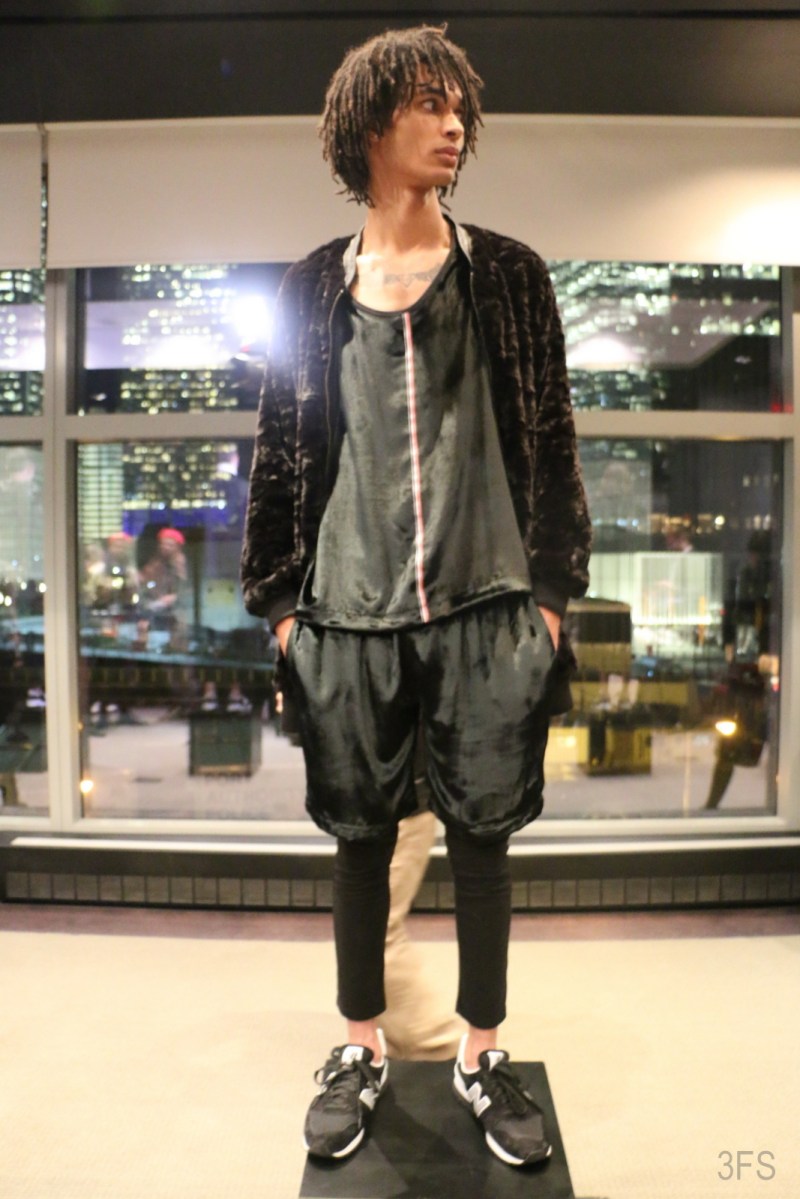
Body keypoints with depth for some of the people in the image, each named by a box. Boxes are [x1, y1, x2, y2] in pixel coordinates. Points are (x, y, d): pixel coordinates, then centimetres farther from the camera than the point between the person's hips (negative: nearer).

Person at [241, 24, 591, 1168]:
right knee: (360, 839, 10)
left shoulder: (507, 274, 6)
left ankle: (483, 1055, 28)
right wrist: (278, 599, 4)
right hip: (351, 615, 1)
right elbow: (281, 449, 8)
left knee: (482, 836, 7)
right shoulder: (313, 288, 8)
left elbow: (549, 439, 5)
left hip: (487, 610, 0)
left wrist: (552, 589, -1)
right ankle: (363, 1051, 31)